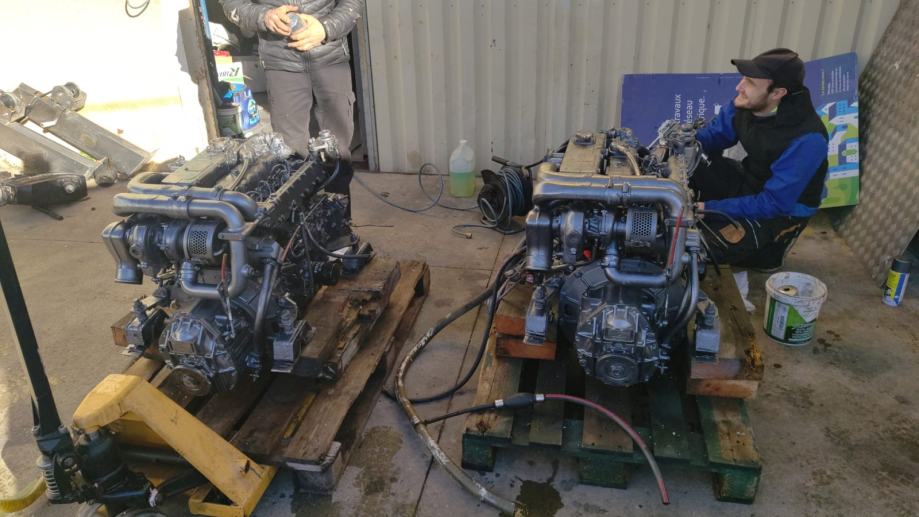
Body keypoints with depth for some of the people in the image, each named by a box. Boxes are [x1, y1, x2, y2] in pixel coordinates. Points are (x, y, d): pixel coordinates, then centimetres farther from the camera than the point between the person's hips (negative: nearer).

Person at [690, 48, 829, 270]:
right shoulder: (744, 105, -14)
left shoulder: (806, 140, -32)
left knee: (718, 246, -29)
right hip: (748, 182, 6)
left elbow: (774, 204, -29)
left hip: (784, 210, -6)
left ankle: (767, 247, 3)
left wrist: (709, 208, -30)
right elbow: (711, 137, 2)